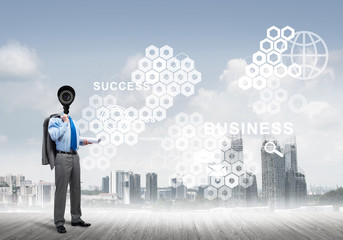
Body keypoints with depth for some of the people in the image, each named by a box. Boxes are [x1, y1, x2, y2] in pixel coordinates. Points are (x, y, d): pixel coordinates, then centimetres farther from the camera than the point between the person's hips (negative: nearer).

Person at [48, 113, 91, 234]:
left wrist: (83, 142, 10)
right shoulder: (55, 120, -3)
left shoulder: (74, 122, 17)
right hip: (63, 157, -7)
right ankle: (59, 222, 1)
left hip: (75, 157, 7)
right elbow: (54, 136, -20)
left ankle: (76, 218, 23)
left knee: (76, 188, 12)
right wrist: (65, 122, -13)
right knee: (61, 189, -5)